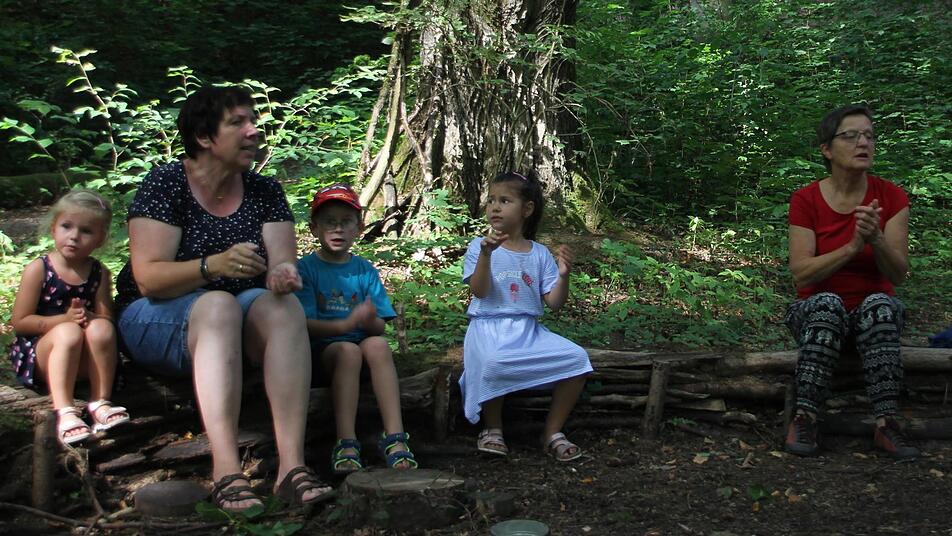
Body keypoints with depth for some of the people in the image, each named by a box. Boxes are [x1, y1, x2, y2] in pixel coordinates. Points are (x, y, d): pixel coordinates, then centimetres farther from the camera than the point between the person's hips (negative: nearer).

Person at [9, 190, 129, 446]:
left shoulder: (99, 273, 4)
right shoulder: (38, 269, -4)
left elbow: (106, 319, 2)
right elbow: (19, 322, -8)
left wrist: (89, 317, -22)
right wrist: (65, 319, -20)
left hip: (84, 361, 2)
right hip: (40, 354, -2)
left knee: (101, 328, -28)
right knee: (68, 333, -33)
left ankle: (100, 403, -22)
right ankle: (64, 411, -37)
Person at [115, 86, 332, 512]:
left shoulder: (265, 192, 3)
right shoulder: (165, 185, -10)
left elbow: (282, 263, -5)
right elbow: (147, 278, -18)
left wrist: (282, 275, -30)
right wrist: (213, 266, -35)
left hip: (239, 320, 4)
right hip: (156, 322, -3)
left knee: (283, 306, -29)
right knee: (219, 304, -36)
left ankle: (292, 465, -39)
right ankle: (226, 473, -46)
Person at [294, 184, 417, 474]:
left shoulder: (365, 270, 10)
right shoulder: (306, 268, 0)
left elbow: (380, 326, 4)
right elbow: (305, 323, -11)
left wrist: (371, 321, -21)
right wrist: (347, 323, -26)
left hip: (362, 341, 3)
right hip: (321, 347, -3)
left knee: (377, 344, -30)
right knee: (348, 351, -34)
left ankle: (394, 434, -34)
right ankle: (346, 443, -35)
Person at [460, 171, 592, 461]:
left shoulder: (540, 254, 10)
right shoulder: (480, 245, 3)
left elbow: (554, 303, 5)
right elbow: (479, 291, -11)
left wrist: (564, 275, -13)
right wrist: (486, 254, -24)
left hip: (529, 330, 4)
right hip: (489, 328, -3)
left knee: (577, 358, -19)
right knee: (494, 362, -38)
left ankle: (552, 432, -2)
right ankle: (492, 429, -8)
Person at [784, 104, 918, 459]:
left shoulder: (891, 197, -3)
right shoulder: (806, 200, -6)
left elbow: (898, 274, -8)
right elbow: (801, 274, -15)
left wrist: (877, 239, -28)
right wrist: (853, 246, -27)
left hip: (877, 310, 1)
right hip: (818, 311, -1)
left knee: (880, 304, -34)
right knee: (827, 303, -35)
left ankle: (886, 423, -35)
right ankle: (805, 419, -33)